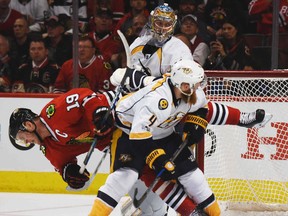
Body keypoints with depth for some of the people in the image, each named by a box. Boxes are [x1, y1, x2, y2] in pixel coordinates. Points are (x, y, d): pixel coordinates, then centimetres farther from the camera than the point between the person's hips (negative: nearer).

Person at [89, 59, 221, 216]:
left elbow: (200, 107, 11)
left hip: (164, 133, 7)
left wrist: (194, 126, -4)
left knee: (188, 168, 1)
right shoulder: (156, 99, -40)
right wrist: (158, 159, -43)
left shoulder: (194, 94, -15)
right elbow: (139, 134, -45)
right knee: (127, 172, -26)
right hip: (130, 130, -7)